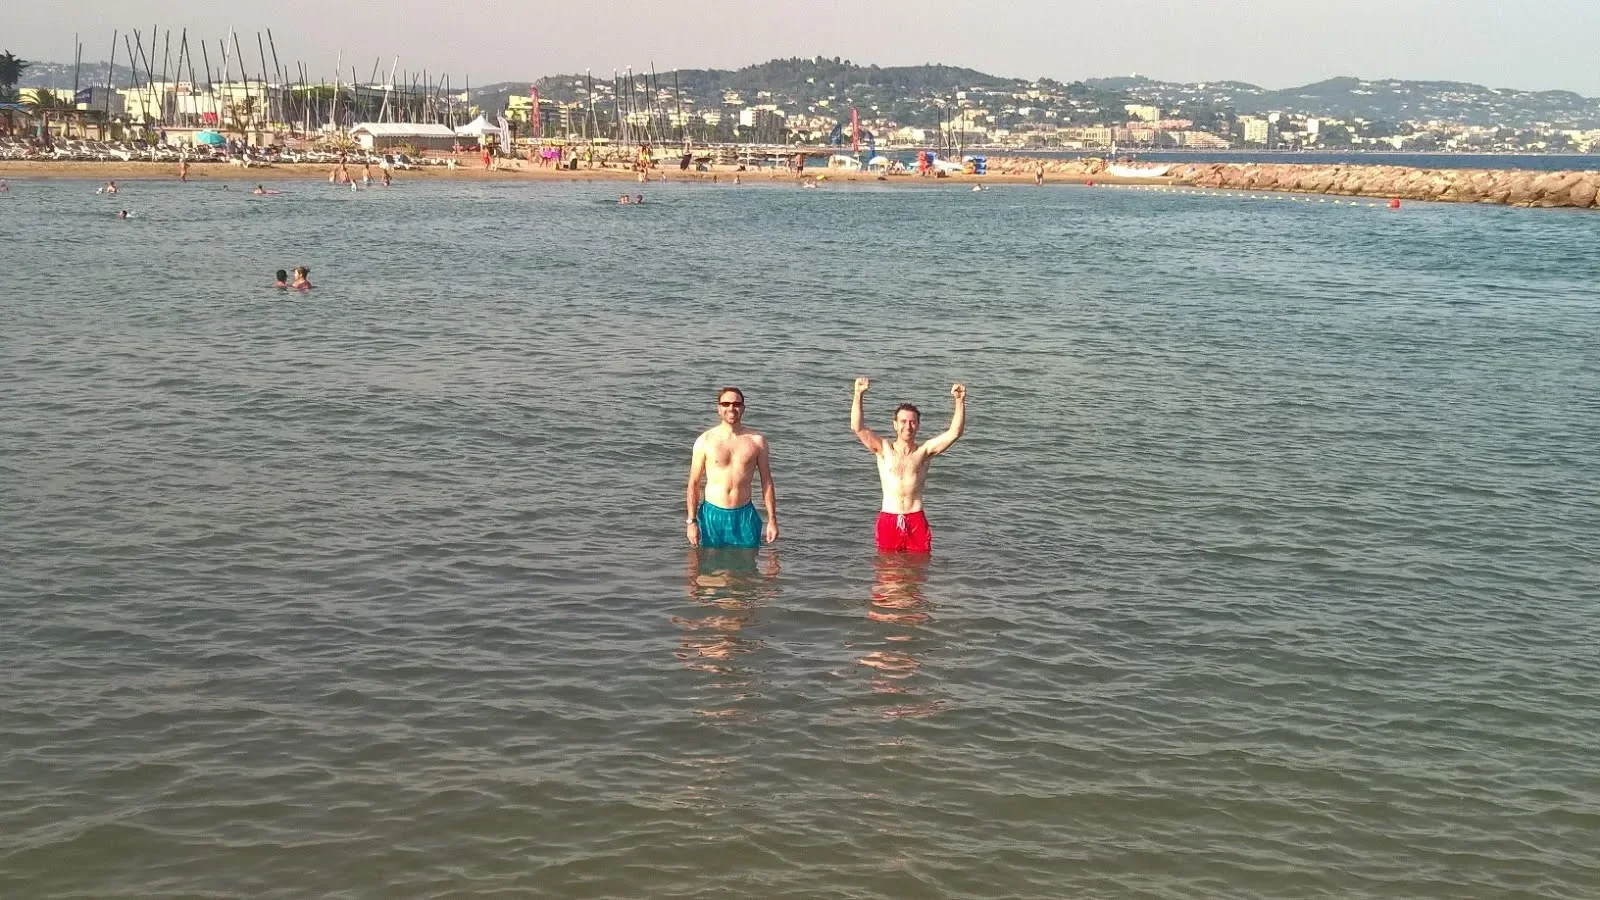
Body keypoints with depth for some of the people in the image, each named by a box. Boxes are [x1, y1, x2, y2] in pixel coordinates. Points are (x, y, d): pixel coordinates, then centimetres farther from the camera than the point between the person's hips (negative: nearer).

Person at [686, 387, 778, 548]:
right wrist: (691, 521, -5)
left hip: (745, 516, 1)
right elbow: (694, 483, 0)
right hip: (712, 515, -1)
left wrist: (772, 520, 3)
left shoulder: (756, 441, 2)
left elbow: (767, 482, 7)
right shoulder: (704, 441, -2)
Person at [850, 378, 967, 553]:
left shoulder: (924, 451, 5)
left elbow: (955, 432, -4)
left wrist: (960, 401, -17)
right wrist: (858, 395, -22)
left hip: (916, 520, 0)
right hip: (888, 520, 0)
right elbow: (857, 428, -9)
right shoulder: (884, 449, 4)